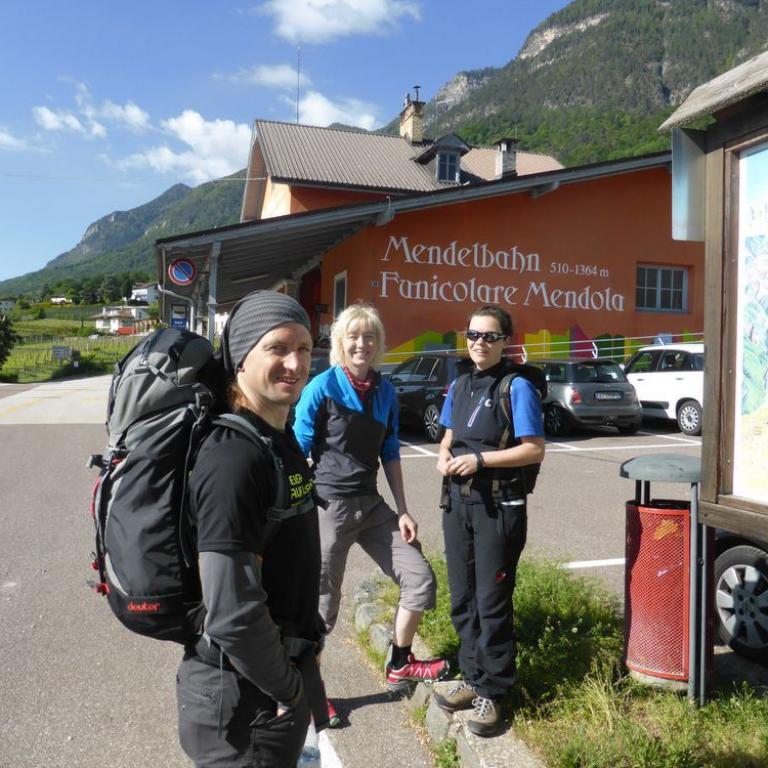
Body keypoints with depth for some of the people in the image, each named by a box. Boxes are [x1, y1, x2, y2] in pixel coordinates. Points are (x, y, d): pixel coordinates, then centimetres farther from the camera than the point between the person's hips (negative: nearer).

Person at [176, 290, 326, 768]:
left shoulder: (281, 439, 3)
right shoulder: (234, 459, -27)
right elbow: (232, 612, -29)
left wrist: (299, 666, 14)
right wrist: (289, 687, -15)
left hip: (281, 667, 9)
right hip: (244, 693, -9)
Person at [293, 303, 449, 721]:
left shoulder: (385, 391, 3)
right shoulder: (323, 386, -12)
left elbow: (390, 453, 10)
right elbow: (298, 451, -9)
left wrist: (402, 511, 9)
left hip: (372, 505, 6)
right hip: (329, 506, -6)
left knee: (420, 580, 8)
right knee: (322, 605, 5)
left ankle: (400, 665, 31)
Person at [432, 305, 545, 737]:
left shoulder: (517, 388, -9)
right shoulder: (459, 387, 11)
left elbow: (534, 450, -13)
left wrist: (479, 459, -18)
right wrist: (445, 458, -1)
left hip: (499, 506, -7)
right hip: (458, 502, 7)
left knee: (492, 603, 2)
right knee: (463, 600, 15)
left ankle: (492, 693, 17)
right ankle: (474, 678, 31)